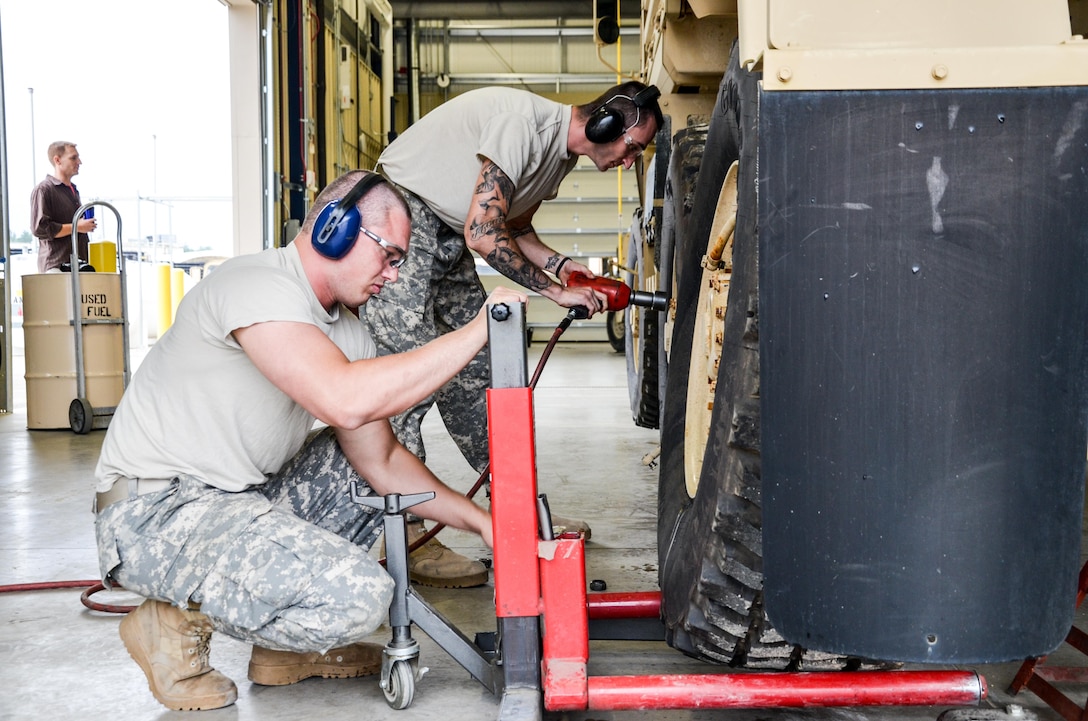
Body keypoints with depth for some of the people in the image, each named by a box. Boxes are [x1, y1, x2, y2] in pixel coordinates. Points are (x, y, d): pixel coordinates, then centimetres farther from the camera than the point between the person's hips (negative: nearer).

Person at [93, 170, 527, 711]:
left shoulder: (347, 331, 10)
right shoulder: (257, 284, -19)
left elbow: (380, 460, 14)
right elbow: (346, 400, -34)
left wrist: (479, 520, 5)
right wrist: (479, 330, -27)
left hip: (236, 500, 10)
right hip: (155, 512, -10)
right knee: (357, 596, -24)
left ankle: (284, 647, 14)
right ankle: (177, 619, -1)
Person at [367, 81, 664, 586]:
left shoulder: (563, 155, 6)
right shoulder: (524, 122, -25)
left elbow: (514, 226, 16)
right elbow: (484, 233, -29)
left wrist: (557, 263, -2)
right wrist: (555, 289, -22)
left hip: (451, 236, 10)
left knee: (475, 371, 8)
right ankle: (405, 539, -13)